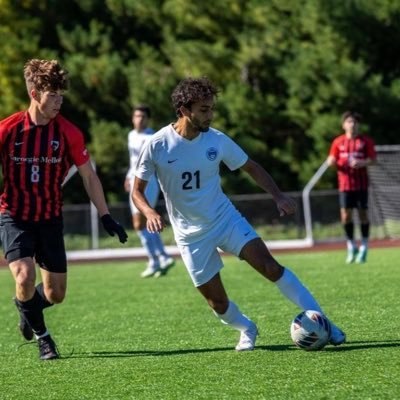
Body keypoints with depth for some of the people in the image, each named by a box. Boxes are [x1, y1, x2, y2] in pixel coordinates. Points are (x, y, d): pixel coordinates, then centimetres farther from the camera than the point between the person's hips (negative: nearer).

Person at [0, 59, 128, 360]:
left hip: (51, 219, 2)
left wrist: (106, 216, 0)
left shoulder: (69, 133, -8)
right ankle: (41, 336, 4)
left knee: (56, 295, 4)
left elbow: (89, 176, 3)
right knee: (25, 278, -23)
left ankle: (27, 308, 41)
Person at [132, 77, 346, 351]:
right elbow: (138, 190, -7)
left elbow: (251, 167, 6)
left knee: (269, 266, -18)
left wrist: (278, 196, -8)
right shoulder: (157, 145, -14)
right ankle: (246, 329, 32)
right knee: (217, 302, 0)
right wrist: (150, 213, -28)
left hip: (225, 218, 1)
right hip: (191, 234, -1)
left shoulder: (216, 140, -8)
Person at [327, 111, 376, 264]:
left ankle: (364, 248, 14)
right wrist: (331, 161, -16)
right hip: (345, 183, 1)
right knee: (346, 215, -5)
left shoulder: (366, 141, 1)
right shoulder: (338, 142, 6)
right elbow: (331, 161, 8)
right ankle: (351, 247, 12)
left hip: (361, 184, -1)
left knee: (363, 214, 1)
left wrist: (362, 163, -20)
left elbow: (373, 159, -2)